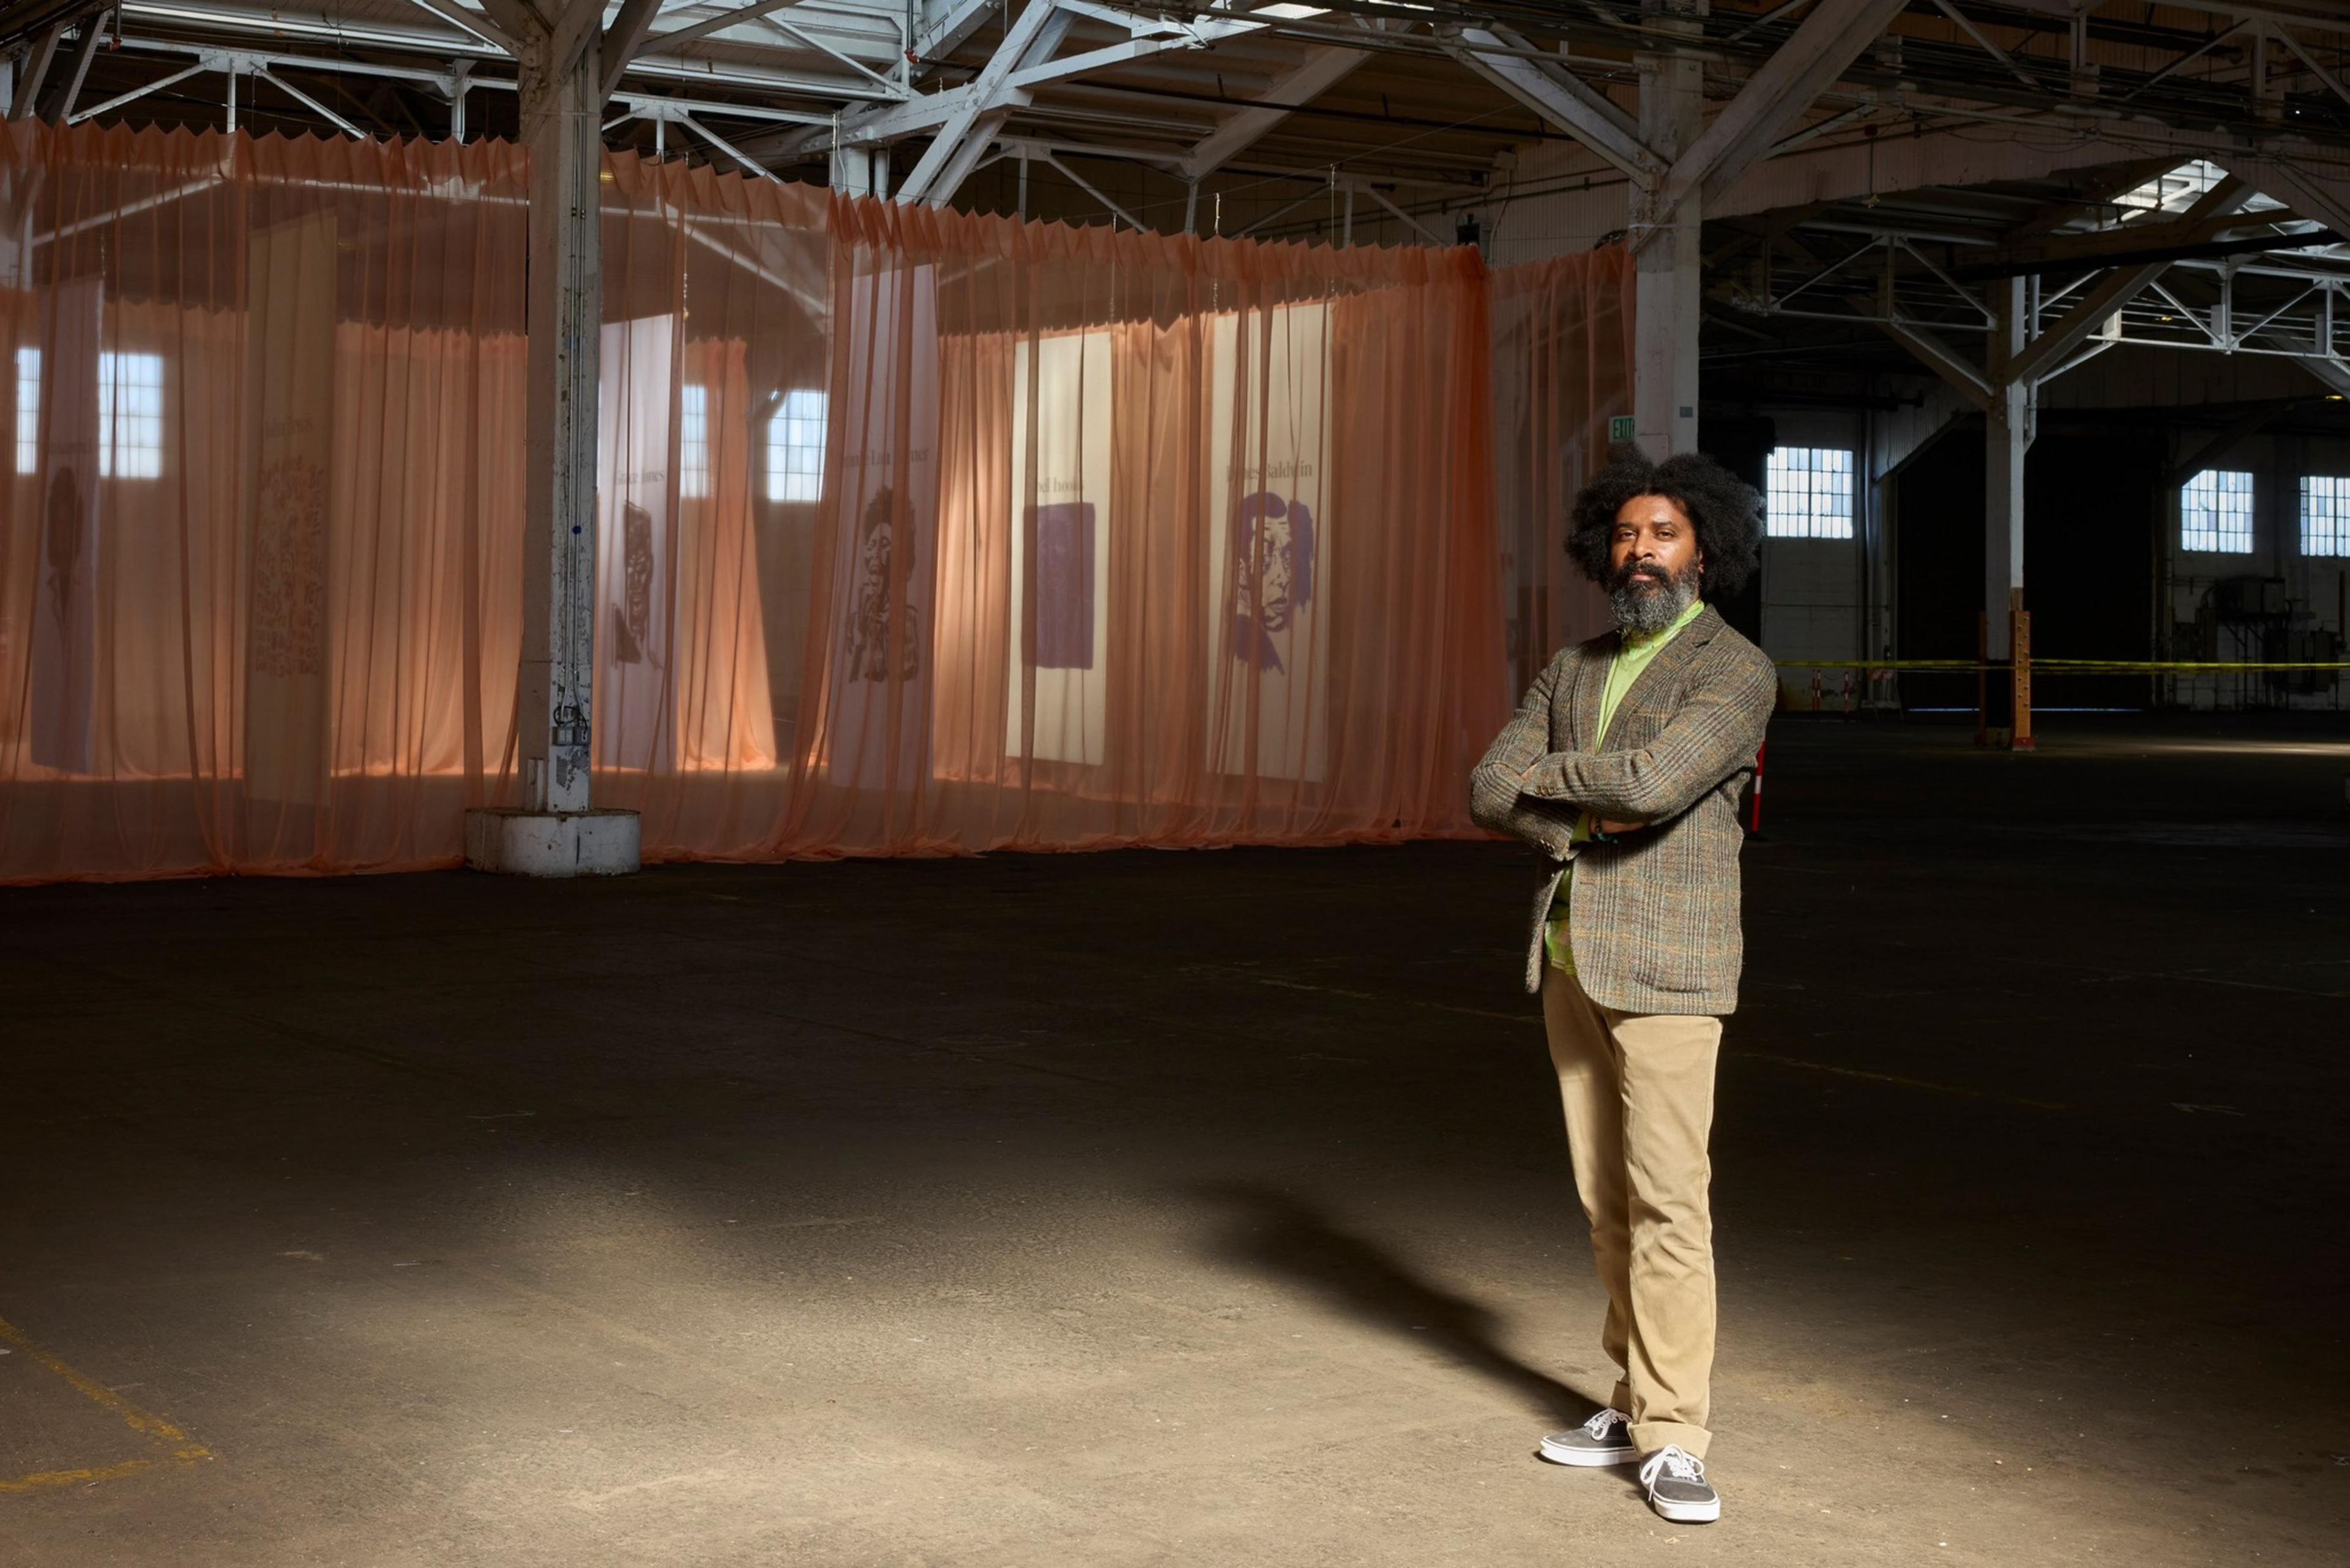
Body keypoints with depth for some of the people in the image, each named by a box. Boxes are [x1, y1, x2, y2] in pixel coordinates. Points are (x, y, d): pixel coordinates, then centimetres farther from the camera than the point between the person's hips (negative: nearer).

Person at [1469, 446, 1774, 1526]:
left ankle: (1670, 1439, -4)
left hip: (1666, 967, -7)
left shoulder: (1737, 671, -11)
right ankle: (1640, 1400, 21)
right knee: (1608, 1198, 11)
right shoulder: (1576, 670, 11)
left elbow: (1651, 782, -27)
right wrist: (1587, 822, -16)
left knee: (1667, 1201, -9)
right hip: (1572, 958, 7)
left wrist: (1548, 775, -9)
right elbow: (1489, 795, 1)